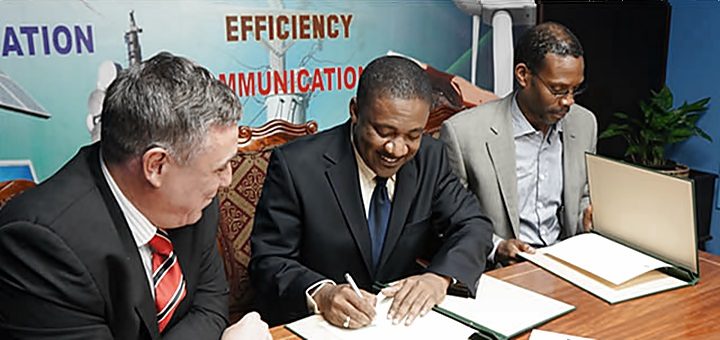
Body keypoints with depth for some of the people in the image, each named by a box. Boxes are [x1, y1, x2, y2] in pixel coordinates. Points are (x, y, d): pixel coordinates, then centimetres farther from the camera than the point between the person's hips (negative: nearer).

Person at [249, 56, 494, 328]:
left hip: (402, 319, 4)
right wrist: (320, 293, -31)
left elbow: (474, 227, 1)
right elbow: (268, 262, -12)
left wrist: (440, 277, -19)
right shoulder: (295, 165, -13)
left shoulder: (430, 156, -1)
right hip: (311, 327, -3)